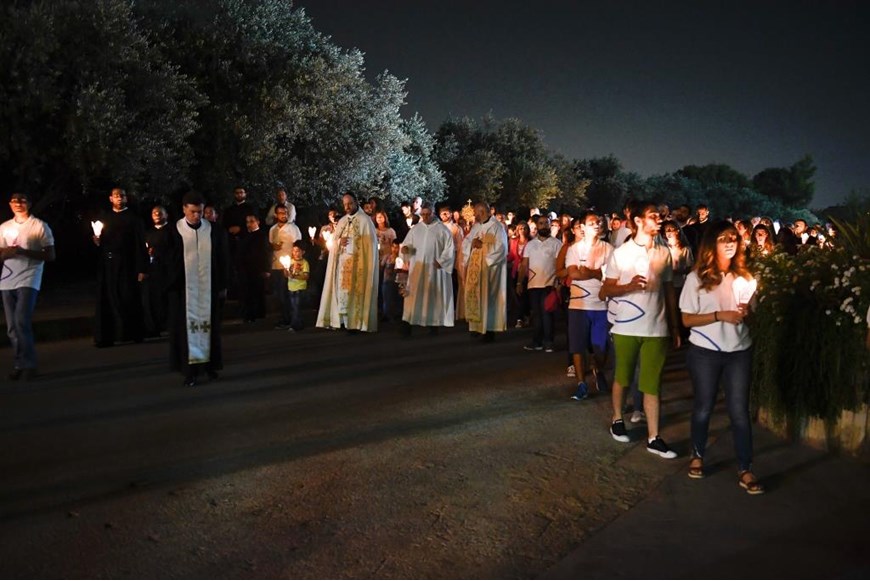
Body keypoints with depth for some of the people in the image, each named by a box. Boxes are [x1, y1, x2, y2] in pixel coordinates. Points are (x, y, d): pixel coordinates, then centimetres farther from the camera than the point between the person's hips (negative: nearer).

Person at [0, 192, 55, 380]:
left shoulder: (40, 226, -1)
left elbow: (50, 255, -5)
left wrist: (24, 252, -17)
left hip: (28, 280, -5)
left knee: (21, 322, -16)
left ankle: (28, 364, -7)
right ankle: (19, 364, 14)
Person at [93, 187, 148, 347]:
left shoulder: (133, 219, 2)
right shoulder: (104, 218, 15)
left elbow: (141, 244, -5)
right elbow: (101, 241, 17)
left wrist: (142, 268, -11)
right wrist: (97, 242, -7)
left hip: (126, 265, -4)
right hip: (107, 265, 4)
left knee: (128, 299, 1)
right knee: (107, 300, 3)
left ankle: (134, 333, 13)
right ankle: (106, 336, 6)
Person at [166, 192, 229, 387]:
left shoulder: (215, 231, 0)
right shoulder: (174, 232, -4)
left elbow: (223, 260, 5)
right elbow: (167, 261, 0)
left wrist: (223, 285, 3)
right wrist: (170, 285, -5)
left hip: (208, 287, 2)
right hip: (184, 288, -1)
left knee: (209, 326, 9)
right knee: (186, 327, 1)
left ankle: (210, 365, 21)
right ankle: (190, 370, 6)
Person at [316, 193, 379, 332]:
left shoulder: (365, 220, -2)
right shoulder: (341, 221, 16)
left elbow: (369, 243, -6)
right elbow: (333, 240, 14)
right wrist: (339, 242, -7)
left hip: (357, 263, -6)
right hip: (342, 262, 6)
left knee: (355, 291, -8)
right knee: (341, 290, 2)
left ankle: (355, 322, -6)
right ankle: (342, 320, 7)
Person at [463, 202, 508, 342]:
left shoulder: (497, 227, -9)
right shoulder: (476, 226, 13)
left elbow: (500, 247, -16)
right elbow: (465, 242, 12)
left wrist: (482, 245, -15)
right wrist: (472, 242, -9)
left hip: (489, 268, -7)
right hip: (475, 268, 7)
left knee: (487, 297, -5)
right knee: (474, 296, 7)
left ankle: (489, 330, 2)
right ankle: (477, 326, 16)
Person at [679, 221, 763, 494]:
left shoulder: (743, 276, 4)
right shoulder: (696, 278, -6)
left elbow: (751, 315, 13)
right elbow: (687, 319, -8)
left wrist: (746, 314, -11)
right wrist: (720, 315, -20)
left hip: (739, 352, 2)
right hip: (705, 352, -2)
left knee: (740, 410, 1)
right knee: (703, 407, 12)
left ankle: (744, 470, 9)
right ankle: (697, 456, 32)